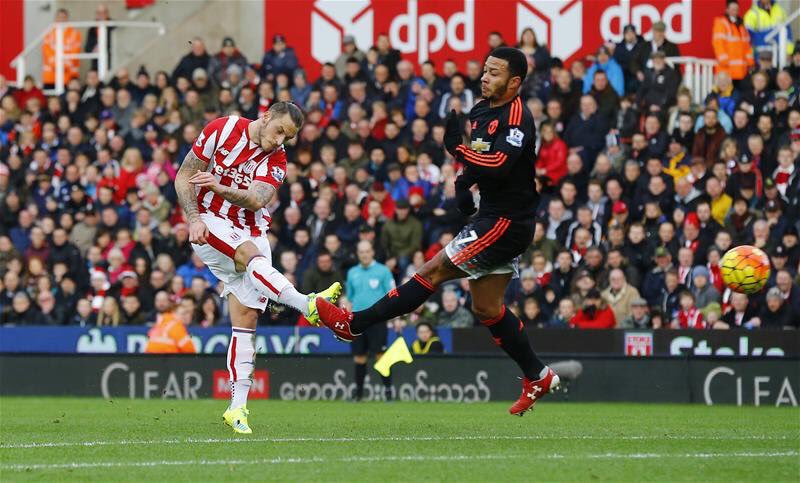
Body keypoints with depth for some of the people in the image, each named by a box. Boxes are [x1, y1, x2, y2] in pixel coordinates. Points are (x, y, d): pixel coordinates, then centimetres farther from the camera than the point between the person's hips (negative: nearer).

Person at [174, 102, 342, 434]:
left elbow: (256, 200, -19)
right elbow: (183, 178, -4)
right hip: (210, 223, -4)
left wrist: (220, 187, -37)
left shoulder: (276, 160, 1)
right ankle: (308, 306, -56)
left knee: (247, 318, -6)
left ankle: (237, 406, -7)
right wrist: (194, 219, -18)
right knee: (251, 254, -34)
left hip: (250, 231, 4)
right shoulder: (222, 130, -7)